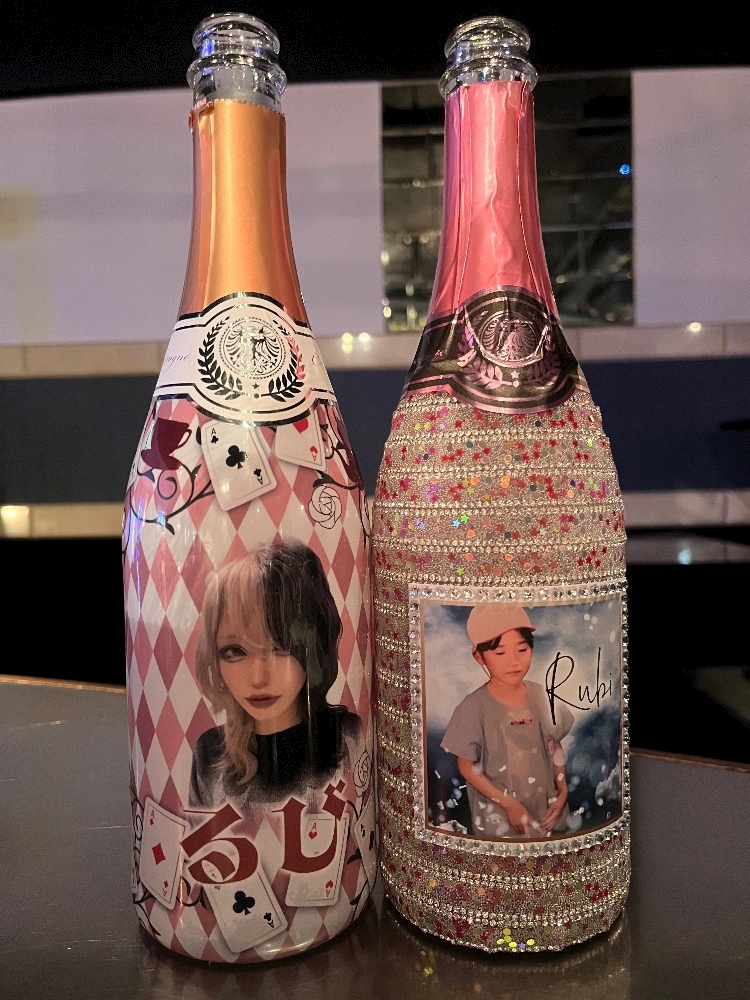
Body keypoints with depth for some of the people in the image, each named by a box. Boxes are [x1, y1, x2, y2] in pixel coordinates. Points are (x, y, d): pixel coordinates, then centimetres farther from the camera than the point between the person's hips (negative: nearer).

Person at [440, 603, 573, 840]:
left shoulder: (543, 697, -7)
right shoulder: (473, 708, -19)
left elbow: (555, 747, 5)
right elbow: (467, 766, -12)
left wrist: (563, 792, -2)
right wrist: (508, 803, -15)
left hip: (546, 808, 3)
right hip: (497, 816, -3)